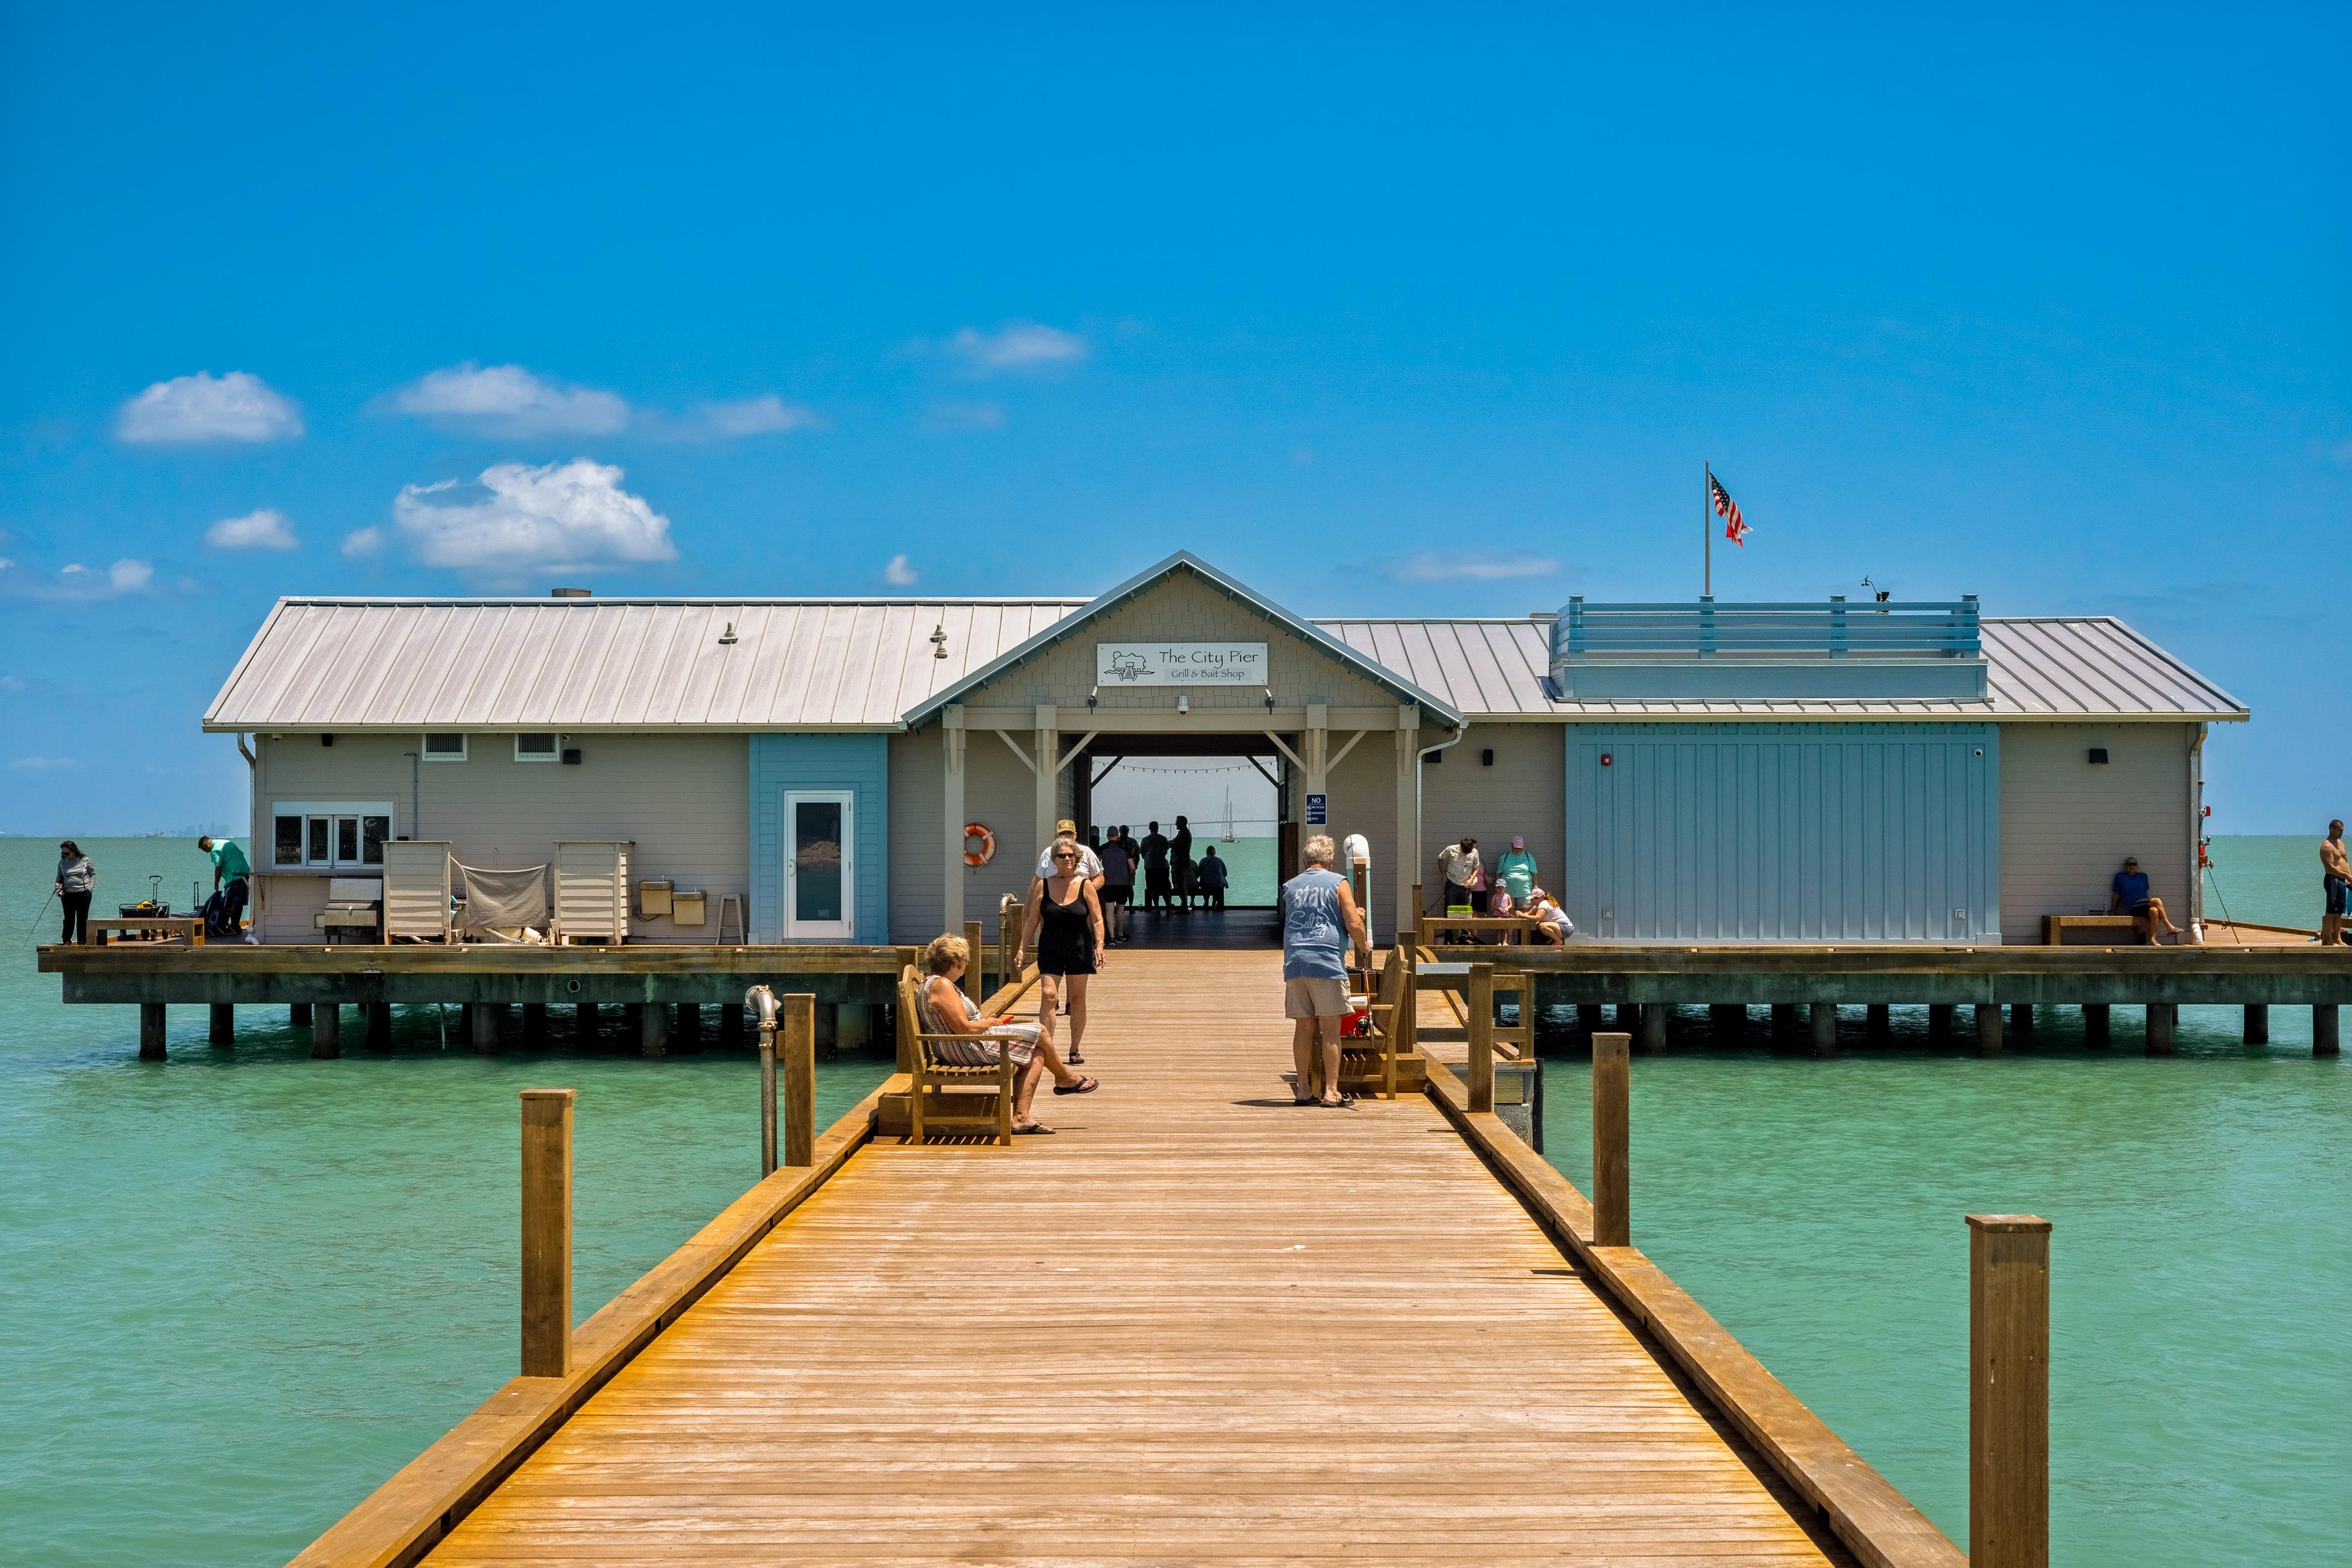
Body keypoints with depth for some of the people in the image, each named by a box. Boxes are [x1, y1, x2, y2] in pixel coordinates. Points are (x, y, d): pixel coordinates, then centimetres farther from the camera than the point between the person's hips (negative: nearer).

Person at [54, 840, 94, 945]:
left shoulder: (85, 860, -2)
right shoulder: (62, 862, 4)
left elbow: (93, 874, 9)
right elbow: (59, 876, 14)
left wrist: (91, 887, -2)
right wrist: (58, 885, -7)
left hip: (83, 893, -1)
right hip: (68, 894, 1)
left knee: (82, 918, 4)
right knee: (69, 919, 0)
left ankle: (82, 942, 11)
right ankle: (66, 941, 7)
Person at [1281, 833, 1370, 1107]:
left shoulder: (1290, 887, 14)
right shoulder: (1337, 883, 0)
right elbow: (1354, 925, -7)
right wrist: (1365, 947, 14)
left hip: (1295, 963, 4)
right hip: (1328, 962, -4)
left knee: (1303, 1028, 8)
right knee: (1330, 1029, -2)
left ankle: (1304, 1090, 10)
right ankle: (1331, 1092, -3)